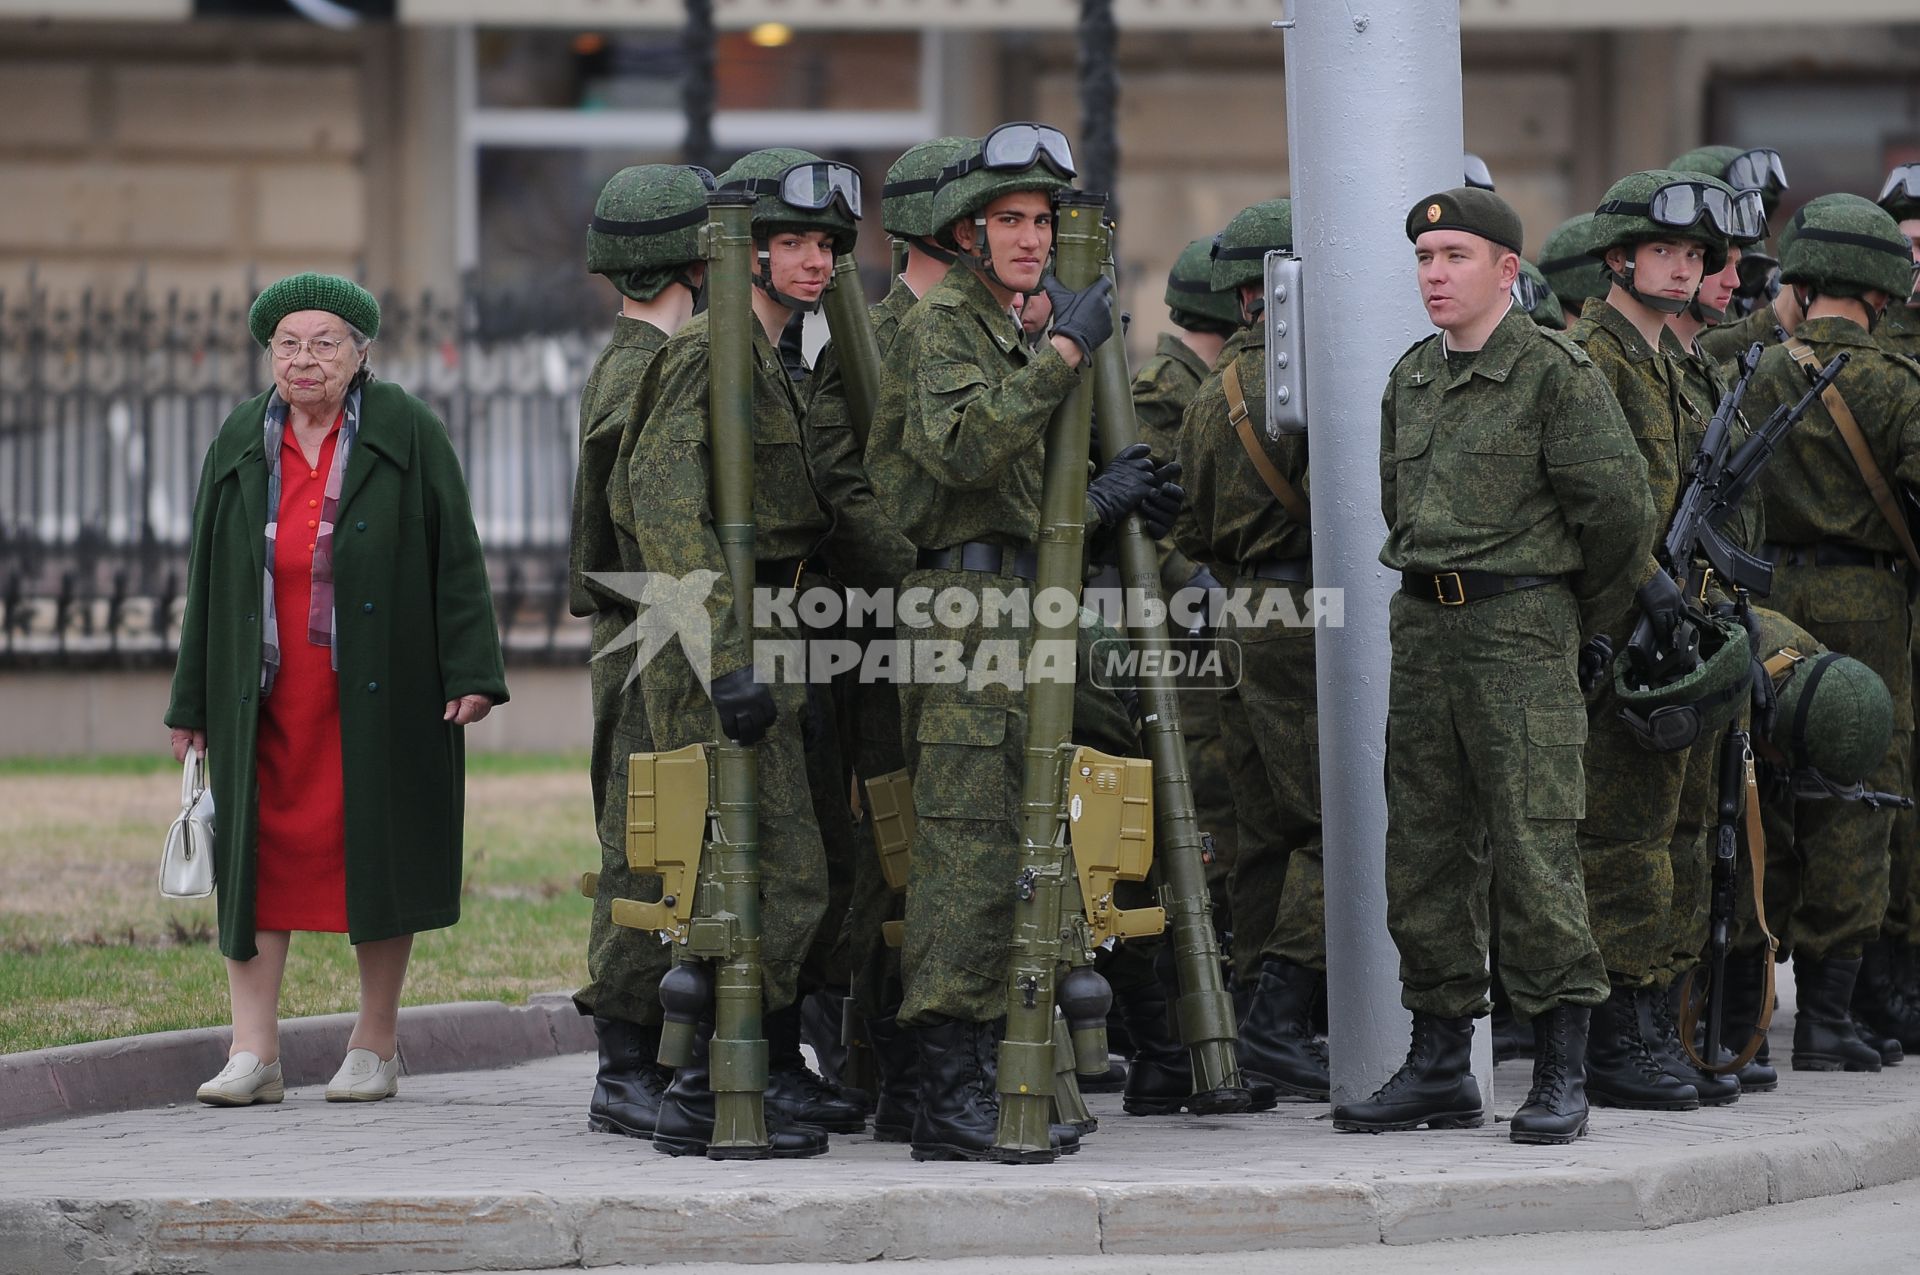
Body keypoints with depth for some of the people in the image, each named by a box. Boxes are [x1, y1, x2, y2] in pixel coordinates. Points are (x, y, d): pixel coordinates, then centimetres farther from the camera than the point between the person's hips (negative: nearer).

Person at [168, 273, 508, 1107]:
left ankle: (376, 1044, 13)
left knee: (377, 849, 3)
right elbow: (208, 576, 11)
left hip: (378, 694, -3)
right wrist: (192, 703, 9)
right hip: (267, 696, 3)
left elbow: (456, 559, -4)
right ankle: (254, 1053, -2)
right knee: (258, 856, -2)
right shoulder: (241, 443, 8)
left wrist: (470, 675, -11)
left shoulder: (407, 434, -2)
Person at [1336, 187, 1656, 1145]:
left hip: (1520, 625, -7)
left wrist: (1583, 616, 2)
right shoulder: (1411, 378, 14)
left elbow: (1619, 506, -10)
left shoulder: (1555, 372, -8)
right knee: (1424, 849, 7)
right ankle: (1439, 1066, 14)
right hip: (1422, 624, 7)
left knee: (1533, 847, -9)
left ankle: (1561, 1077, -5)